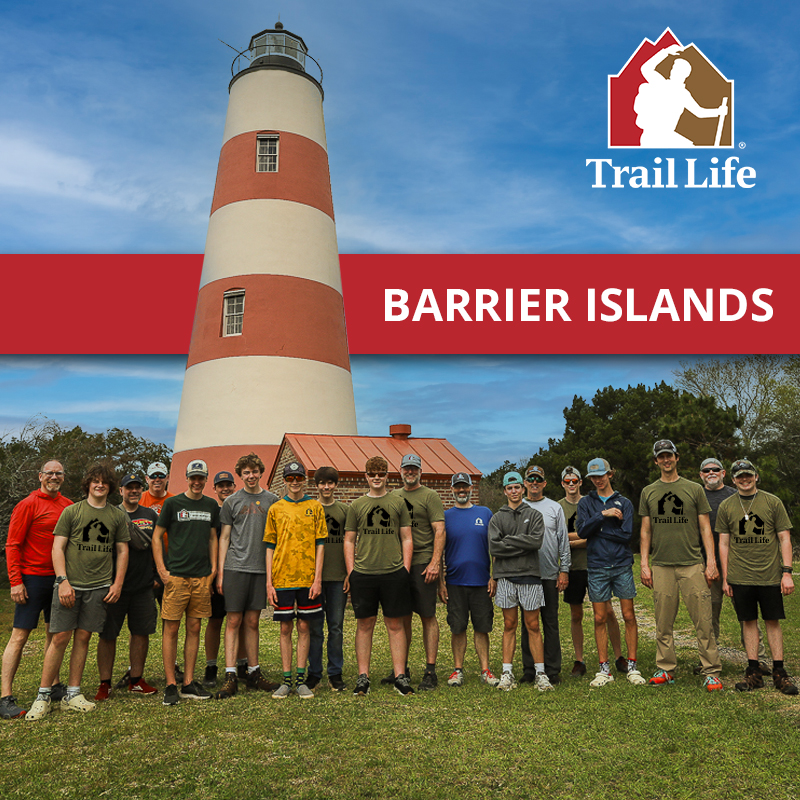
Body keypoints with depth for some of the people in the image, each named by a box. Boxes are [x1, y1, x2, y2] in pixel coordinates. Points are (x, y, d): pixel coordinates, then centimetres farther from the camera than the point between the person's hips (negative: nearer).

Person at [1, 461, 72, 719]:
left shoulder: (69, 506, 8)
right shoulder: (28, 505, -7)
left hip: (60, 579, 6)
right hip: (33, 578, -6)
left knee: (55, 632, 13)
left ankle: (55, 686, 24)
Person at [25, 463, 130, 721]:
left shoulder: (118, 516, 10)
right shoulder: (71, 511, 3)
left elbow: (122, 551, 13)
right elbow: (58, 548, 0)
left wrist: (118, 583, 4)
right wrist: (63, 581, -9)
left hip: (100, 586, 2)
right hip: (70, 584, -2)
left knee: (83, 637, 6)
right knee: (60, 637, -3)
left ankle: (72, 695, 16)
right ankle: (43, 695, 10)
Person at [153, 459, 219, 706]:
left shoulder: (211, 506, 12)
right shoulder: (172, 503, 0)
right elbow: (157, 536, 2)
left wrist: (213, 568, 9)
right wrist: (161, 570, -6)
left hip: (202, 577, 4)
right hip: (176, 575, -4)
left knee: (194, 629, 8)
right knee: (171, 629, -2)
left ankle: (188, 683, 16)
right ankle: (171, 685, 7)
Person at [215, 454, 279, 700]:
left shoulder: (272, 501, 8)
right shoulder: (232, 502, 5)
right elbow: (224, 538, 6)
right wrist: (220, 572, 0)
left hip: (261, 569, 2)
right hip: (235, 568, -2)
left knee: (252, 622, 9)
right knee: (234, 621, -2)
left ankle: (254, 673, 18)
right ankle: (230, 675, 2)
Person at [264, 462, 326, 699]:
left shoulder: (315, 507, 4)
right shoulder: (275, 509, 6)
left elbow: (320, 544, 2)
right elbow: (270, 547, 6)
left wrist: (317, 578, -5)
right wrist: (269, 582, 1)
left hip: (308, 579, 0)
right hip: (282, 578, 0)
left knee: (304, 627, 6)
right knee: (285, 628, 6)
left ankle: (301, 679, 15)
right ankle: (286, 680, 15)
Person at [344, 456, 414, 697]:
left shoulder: (398, 503, 8)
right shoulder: (356, 506, 8)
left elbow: (406, 539, 9)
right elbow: (349, 541, 9)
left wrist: (405, 569, 2)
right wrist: (350, 573, 1)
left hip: (394, 573, 0)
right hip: (363, 573, 0)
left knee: (395, 625, 4)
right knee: (365, 625, 6)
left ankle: (400, 676, 12)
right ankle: (363, 677, 16)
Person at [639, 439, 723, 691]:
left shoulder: (694, 489, 7)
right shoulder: (648, 492, 11)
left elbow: (705, 529, 6)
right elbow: (645, 531, 12)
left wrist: (711, 561, -3)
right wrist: (644, 564, 5)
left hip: (692, 564, -2)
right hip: (661, 566, 2)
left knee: (703, 621, -2)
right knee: (663, 623, 5)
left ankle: (711, 671, 8)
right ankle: (666, 669, 15)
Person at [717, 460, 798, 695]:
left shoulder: (773, 502, 2)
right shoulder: (726, 506, 5)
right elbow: (724, 544, 7)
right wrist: (725, 578, 4)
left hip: (770, 576, -1)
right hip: (740, 577, 1)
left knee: (773, 621, 4)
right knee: (748, 622, 5)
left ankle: (779, 673, 14)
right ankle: (753, 673, 13)